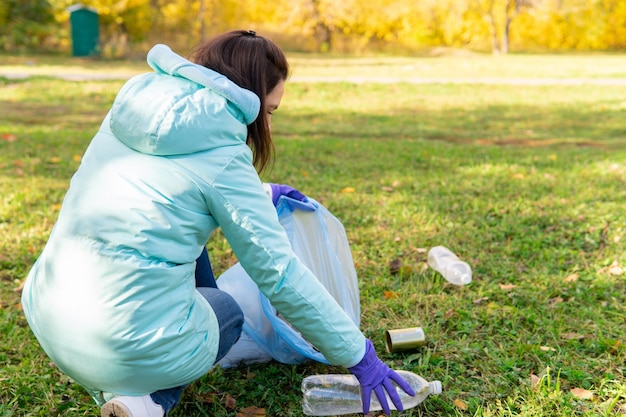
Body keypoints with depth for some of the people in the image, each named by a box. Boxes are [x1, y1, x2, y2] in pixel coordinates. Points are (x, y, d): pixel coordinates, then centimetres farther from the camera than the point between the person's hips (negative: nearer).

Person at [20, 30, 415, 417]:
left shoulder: (129, 111, 6)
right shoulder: (221, 157, -12)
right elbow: (280, 272, -9)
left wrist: (259, 195, 32)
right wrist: (358, 354, 1)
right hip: (133, 348, -6)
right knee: (227, 312, 27)